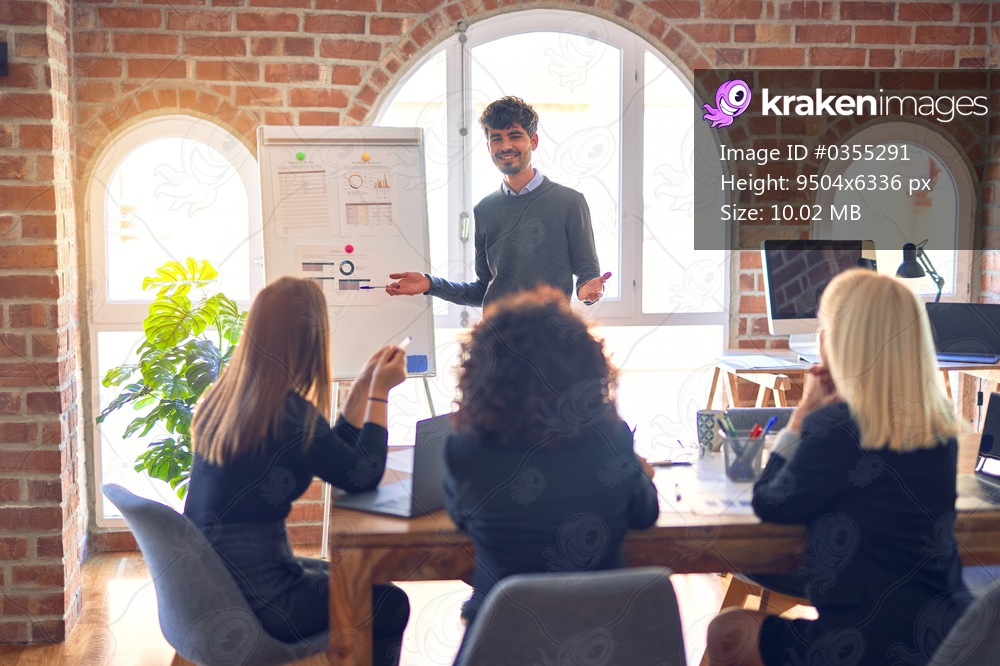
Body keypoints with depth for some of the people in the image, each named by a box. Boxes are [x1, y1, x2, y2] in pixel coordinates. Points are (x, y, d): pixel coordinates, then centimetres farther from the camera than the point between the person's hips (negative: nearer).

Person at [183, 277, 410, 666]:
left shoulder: (225, 397, 4)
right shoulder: (288, 413, -24)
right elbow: (364, 476, -15)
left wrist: (362, 387, 12)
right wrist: (379, 393, -7)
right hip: (254, 601, -9)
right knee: (390, 605, 9)